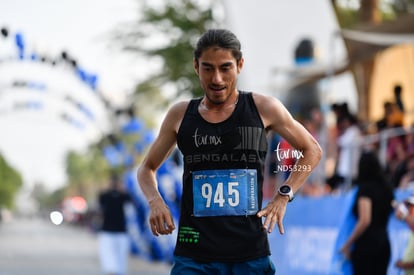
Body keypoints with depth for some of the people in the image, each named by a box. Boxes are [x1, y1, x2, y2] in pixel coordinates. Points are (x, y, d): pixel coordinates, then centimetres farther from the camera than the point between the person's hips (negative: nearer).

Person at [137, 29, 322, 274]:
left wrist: (283, 196, 2)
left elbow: (312, 150, 14)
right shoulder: (180, 115, 7)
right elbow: (147, 167, 21)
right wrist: (155, 201, 0)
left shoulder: (263, 108, 2)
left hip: (251, 255, 0)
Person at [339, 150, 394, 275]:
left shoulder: (365, 188, -10)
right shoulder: (386, 188, 11)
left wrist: (347, 244, -13)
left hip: (366, 243, -7)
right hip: (383, 242, 7)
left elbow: (364, 220, -19)